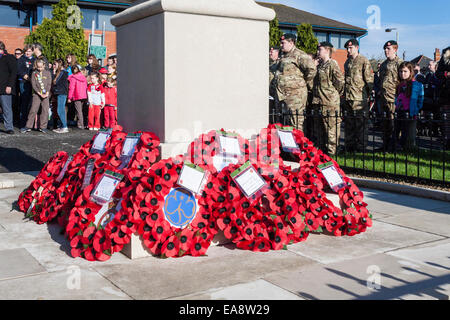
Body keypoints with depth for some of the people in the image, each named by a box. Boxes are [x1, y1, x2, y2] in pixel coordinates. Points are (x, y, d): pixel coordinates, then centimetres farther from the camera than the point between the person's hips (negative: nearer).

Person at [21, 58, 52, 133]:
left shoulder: (48, 73, 7)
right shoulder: (34, 73, 5)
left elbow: (49, 84, 2)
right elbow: (33, 84, -2)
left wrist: (47, 93, -11)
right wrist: (39, 93, -11)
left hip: (46, 94, 1)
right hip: (36, 94, -1)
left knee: (45, 110, -1)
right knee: (33, 110, -4)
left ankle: (43, 127, 7)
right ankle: (28, 126, 1)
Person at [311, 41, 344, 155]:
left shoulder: (332, 64, -10)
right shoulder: (319, 65, 16)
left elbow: (340, 82, -13)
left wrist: (334, 94, -2)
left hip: (330, 103, -9)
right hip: (318, 102, 9)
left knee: (331, 129, -4)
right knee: (318, 128, 14)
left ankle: (331, 152, 2)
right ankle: (321, 150, 24)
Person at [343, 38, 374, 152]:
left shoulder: (364, 61, -5)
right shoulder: (347, 62, 17)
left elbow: (369, 80, -7)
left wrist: (367, 95, -9)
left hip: (359, 99, -7)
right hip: (347, 98, 7)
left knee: (360, 123, -3)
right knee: (349, 123, 11)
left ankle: (360, 148, 2)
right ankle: (349, 147, 20)